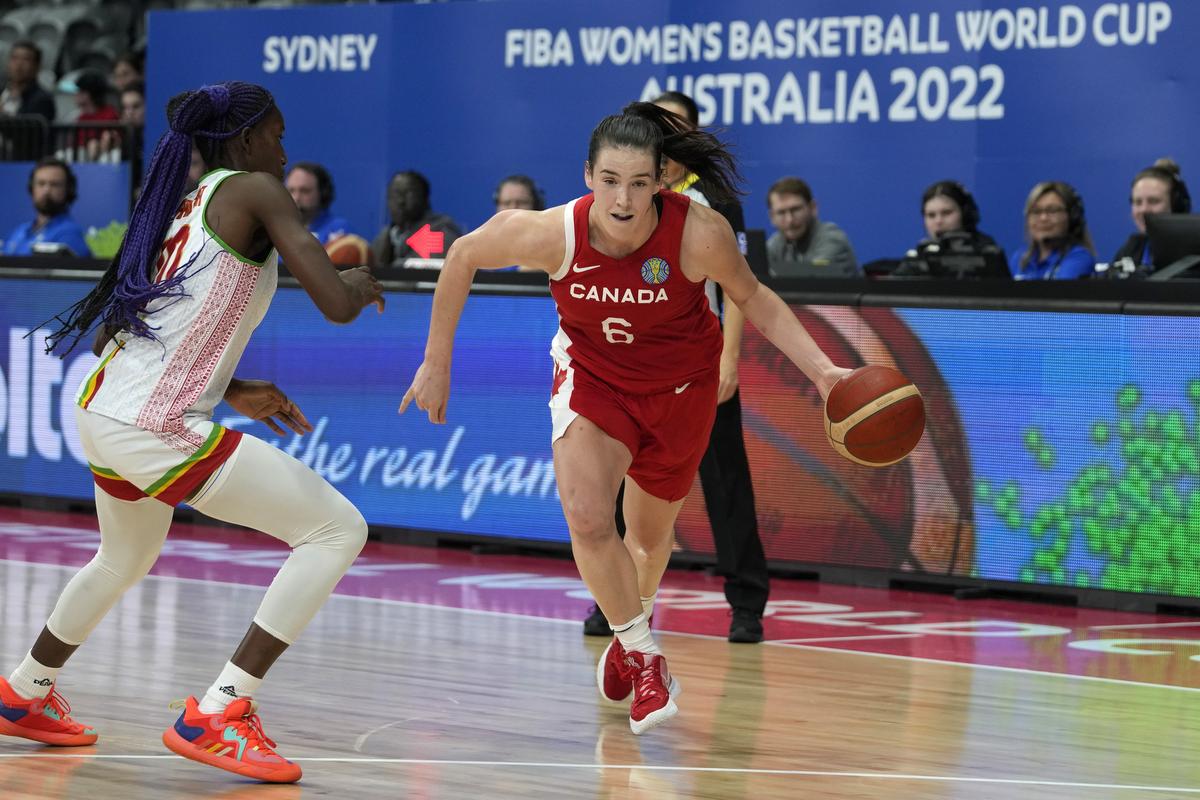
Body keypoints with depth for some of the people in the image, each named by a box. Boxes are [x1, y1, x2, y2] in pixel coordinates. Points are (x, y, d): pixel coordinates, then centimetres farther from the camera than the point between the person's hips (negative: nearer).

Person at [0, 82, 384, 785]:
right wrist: (361, 284, 8)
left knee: (128, 557, 37)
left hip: (102, 410, 9)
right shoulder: (254, 191, -6)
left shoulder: (179, 207, 18)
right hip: (158, 430, -9)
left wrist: (229, 392, 23)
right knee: (339, 529, -4)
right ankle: (217, 715, -9)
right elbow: (336, 304, -16)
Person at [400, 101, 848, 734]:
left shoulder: (700, 235, -32)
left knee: (650, 534, 17)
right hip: (592, 378, 0)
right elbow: (464, 256, -12)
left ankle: (630, 636, 50)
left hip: (679, 386, 1)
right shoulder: (555, 232, -31)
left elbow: (752, 299, -11)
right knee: (587, 520, -22)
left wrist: (822, 370, -22)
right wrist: (436, 363, -6)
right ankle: (643, 656, 1)